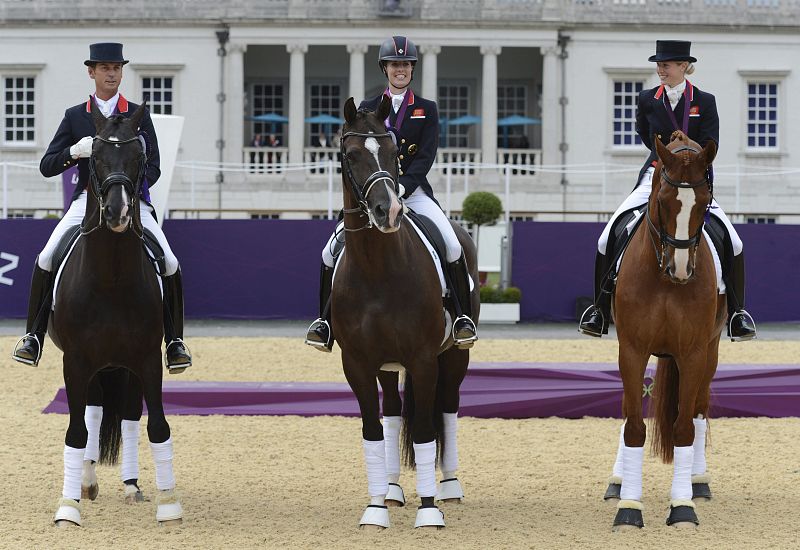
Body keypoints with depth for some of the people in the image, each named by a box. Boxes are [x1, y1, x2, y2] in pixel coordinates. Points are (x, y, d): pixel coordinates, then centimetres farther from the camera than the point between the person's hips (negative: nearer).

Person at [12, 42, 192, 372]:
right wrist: (75, 151, -15)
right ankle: (33, 337, -6)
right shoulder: (75, 117, 9)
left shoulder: (139, 116, 7)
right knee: (46, 260, -18)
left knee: (169, 264, -18)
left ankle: (175, 342, -3)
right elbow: (46, 167, 6)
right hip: (86, 200, 1)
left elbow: (152, 167, 2)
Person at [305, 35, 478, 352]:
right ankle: (325, 320, 2)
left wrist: (402, 187, -19)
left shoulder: (426, 110, 8)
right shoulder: (367, 110, 10)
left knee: (453, 246, -24)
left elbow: (426, 156, -3)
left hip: (414, 192, -1)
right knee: (331, 252, -13)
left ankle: (463, 317, -14)